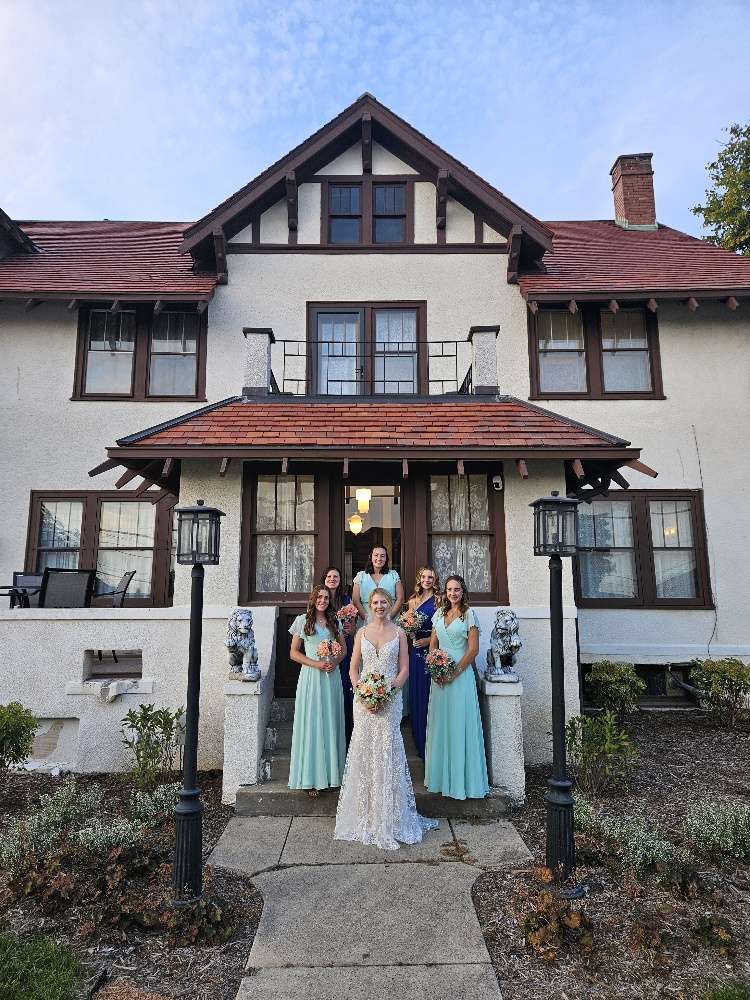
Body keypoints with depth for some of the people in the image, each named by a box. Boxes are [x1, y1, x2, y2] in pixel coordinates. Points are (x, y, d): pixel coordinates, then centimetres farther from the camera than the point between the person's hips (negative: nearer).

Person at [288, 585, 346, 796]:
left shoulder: (334, 621, 9)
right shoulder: (302, 620, -1)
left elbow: (343, 648, 15)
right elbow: (294, 652, -1)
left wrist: (335, 662, -5)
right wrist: (316, 663, -13)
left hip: (332, 677, 3)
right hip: (310, 676, -3)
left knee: (331, 723, 7)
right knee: (311, 723, -1)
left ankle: (331, 772, 19)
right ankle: (311, 777, 8)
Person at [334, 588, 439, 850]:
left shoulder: (399, 633, 3)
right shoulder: (362, 633, 7)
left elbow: (404, 670, 0)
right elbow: (353, 668, 6)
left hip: (390, 698, -1)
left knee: (388, 750, -2)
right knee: (364, 750, 4)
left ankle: (390, 819, 12)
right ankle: (365, 816, 18)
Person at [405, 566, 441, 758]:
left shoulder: (439, 600, -2)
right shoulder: (413, 601, 13)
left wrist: (429, 640, -17)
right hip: (415, 650, 5)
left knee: (430, 693, -2)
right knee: (416, 693, 8)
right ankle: (419, 743, 20)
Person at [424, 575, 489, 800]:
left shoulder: (469, 614, -5)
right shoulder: (439, 613, 10)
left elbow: (473, 648, -10)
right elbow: (433, 644, 12)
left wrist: (455, 671, -14)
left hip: (460, 674, -5)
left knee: (459, 723, -1)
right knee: (440, 722, 11)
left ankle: (462, 779, 12)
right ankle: (440, 775, 25)